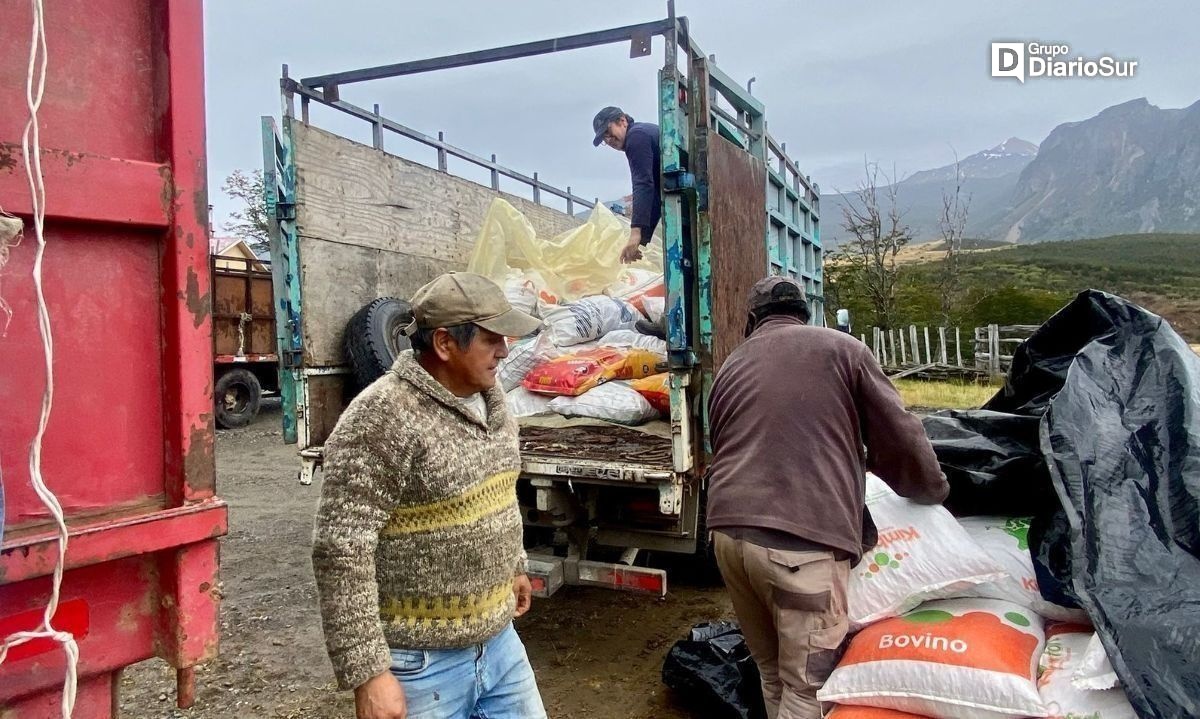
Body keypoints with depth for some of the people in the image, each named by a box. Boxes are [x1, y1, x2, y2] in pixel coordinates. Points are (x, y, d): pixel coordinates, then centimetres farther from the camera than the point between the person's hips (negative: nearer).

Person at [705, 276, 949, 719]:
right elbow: (899, 437, 10)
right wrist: (932, 490, 28)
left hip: (728, 530, 5)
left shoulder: (730, 367, 22)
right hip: (803, 539, -5)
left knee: (773, 673, 20)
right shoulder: (840, 348, 9)